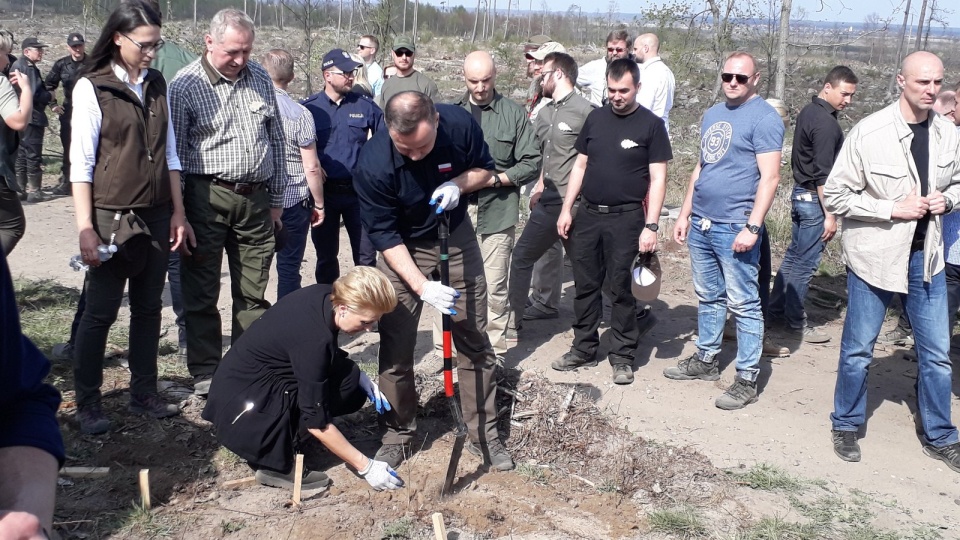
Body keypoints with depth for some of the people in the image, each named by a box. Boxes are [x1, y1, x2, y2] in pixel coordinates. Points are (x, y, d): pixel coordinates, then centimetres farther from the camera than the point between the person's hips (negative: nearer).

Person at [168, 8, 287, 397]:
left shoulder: (260, 79, 7)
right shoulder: (185, 85, -6)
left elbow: (276, 141, 14)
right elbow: (173, 154, -5)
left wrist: (276, 200, 13)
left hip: (255, 198, 4)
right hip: (207, 197, -4)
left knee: (253, 293, 10)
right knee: (202, 294, 5)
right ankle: (205, 373, 17)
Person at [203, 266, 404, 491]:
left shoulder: (325, 298, -7)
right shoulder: (312, 339, -31)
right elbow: (316, 422, -25)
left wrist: (360, 378, -2)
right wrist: (365, 467, -18)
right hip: (241, 409, -9)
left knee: (354, 391, -1)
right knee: (346, 382, -20)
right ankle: (275, 463, -13)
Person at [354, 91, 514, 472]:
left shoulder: (460, 124, -23)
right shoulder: (372, 166, -29)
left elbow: (485, 169, -3)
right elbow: (385, 236, -21)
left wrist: (458, 184, -25)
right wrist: (421, 286, -30)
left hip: (456, 238, 2)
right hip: (402, 250, -2)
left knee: (474, 340, 5)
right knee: (395, 348, 0)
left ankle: (485, 432, 18)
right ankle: (398, 435, 18)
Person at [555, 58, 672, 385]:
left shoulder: (651, 125, -4)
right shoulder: (595, 119, 9)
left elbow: (657, 179, -6)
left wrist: (651, 226, -13)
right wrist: (566, 209, 7)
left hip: (626, 219, -4)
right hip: (588, 214, 4)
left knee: (621, 290, 2)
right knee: (585, 286, 10)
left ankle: (622, 357, 13)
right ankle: (584, 349, 23)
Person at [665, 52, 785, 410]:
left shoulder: (764, 118, -10)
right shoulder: (712, 114, 15)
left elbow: (769, 177, -16)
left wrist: (752, 227, -22)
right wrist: (685, 214, 17)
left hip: (734, 228, -8)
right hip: (701, 224, 8)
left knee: (744, 304, -1)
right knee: (708, 297, 18)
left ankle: (747, 379, 6)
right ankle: (706, 360, 31)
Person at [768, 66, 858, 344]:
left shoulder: (809, 111, 11)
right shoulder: (826, 123, -19)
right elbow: (823, 174, -22)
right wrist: (830, 214, -20)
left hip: (801, 193, 10)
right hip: (813, 198, -10)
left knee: (794, 256, 16)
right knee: (805, 263, -1)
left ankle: (776, 311, 24)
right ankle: (796, 322, 7)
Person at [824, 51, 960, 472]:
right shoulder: (868, 133, -15)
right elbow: (834, 195, -12)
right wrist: (892, 209, -19)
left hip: (925, 257, 4)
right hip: (874, 257, -4)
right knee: (858, 350, 10)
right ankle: (846, 425, 30)